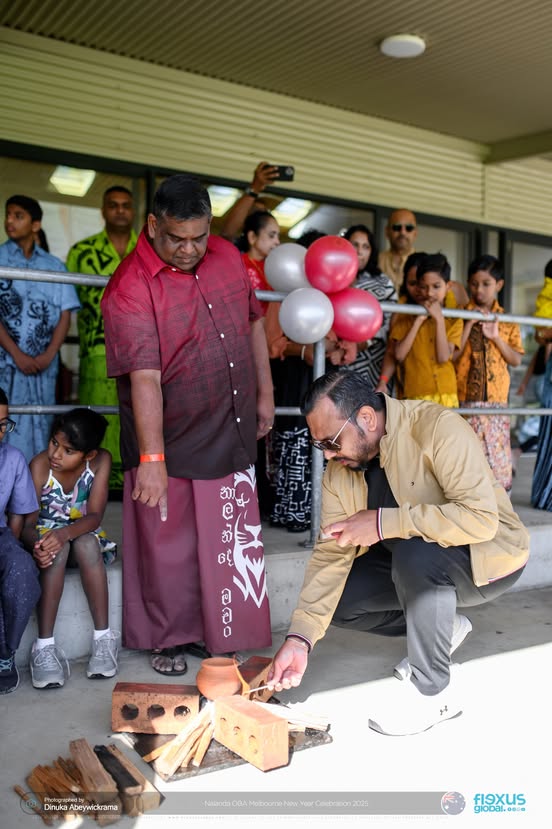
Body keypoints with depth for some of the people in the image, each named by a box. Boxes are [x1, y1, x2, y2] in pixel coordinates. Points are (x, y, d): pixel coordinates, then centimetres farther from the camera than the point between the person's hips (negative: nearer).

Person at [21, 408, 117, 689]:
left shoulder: (101, 461, -16)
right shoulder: (39, 465, -20)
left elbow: (94, 516, -21)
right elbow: (27, 523, -21)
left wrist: (63, 534, -41)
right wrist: (38, 544, -45)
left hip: (84, 538, 1)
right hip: (45, 537, -1)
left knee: (86, 543, -34)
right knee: (56, 551, -35)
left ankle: (103, 638, -28)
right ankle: (44, 646, -32)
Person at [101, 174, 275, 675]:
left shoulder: (228, 257, 1)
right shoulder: (130, 289, -19)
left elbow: (253, 322, 14)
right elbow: (144, 377, -29)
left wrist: (265, 392, 12)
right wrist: (151, 458, -34)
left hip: (232, 435, 6)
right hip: (170, 444, -5)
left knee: (233, 540, 15)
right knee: (169, 547, 8)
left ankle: (227, 636, 34)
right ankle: (170, 639, 29)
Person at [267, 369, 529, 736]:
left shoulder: (438, 428, -28)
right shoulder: (339, 466, -10)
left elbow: (481, 518, -37)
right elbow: (330, 553, -12)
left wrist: (384, 522, -38)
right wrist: (300, 638, -21)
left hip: (488, 555, -7)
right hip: (407, 561, 7)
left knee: (416, 553, -36)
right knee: (338, 600, -9)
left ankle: (434, 690, -14)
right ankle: (440, 627, 12)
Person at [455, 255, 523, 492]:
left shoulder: (507, 321, 10)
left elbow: (516, 360, 6)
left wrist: (496, 337, -8)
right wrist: (469, 325, -11)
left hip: (496, 399, 2)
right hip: (465, 399, -2)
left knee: (498, 455, 3)